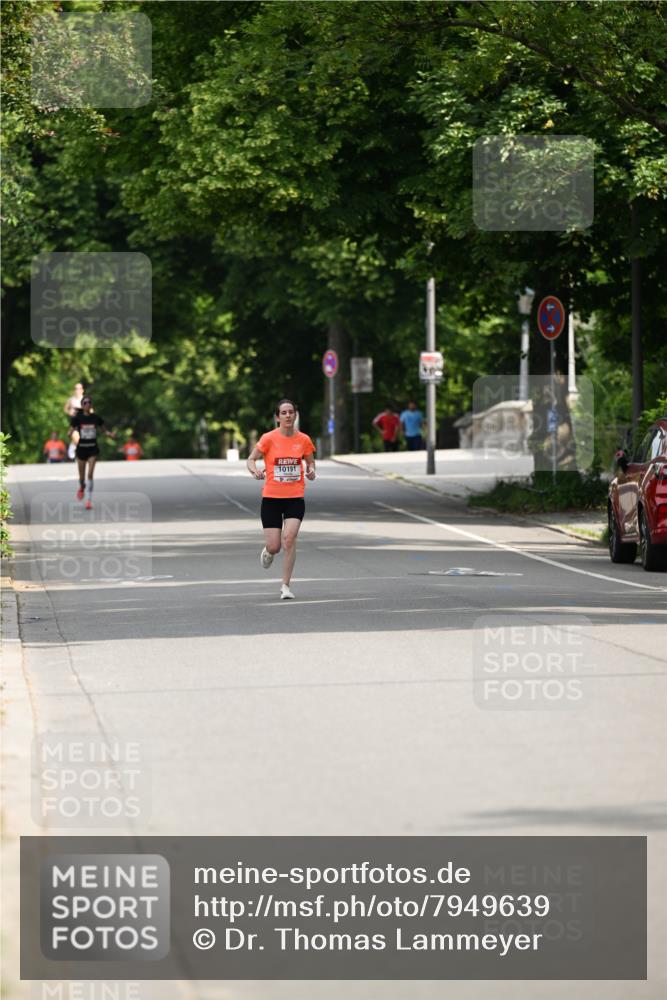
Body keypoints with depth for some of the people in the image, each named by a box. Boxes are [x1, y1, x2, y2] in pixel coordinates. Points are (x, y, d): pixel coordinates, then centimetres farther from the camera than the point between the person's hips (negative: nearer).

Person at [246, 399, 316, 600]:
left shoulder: (303, 440, 1)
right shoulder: (269, 439, -6)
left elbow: (310, 463, 15)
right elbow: (251, 459, 1)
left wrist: (310, 471, -9)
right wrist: (255, 470, -21)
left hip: (295, 498, 1)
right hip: (271, 498, -1)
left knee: (289, 538, -18)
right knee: (274, 547, -3)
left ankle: (285, 586, -8)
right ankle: (268, 551, 38)